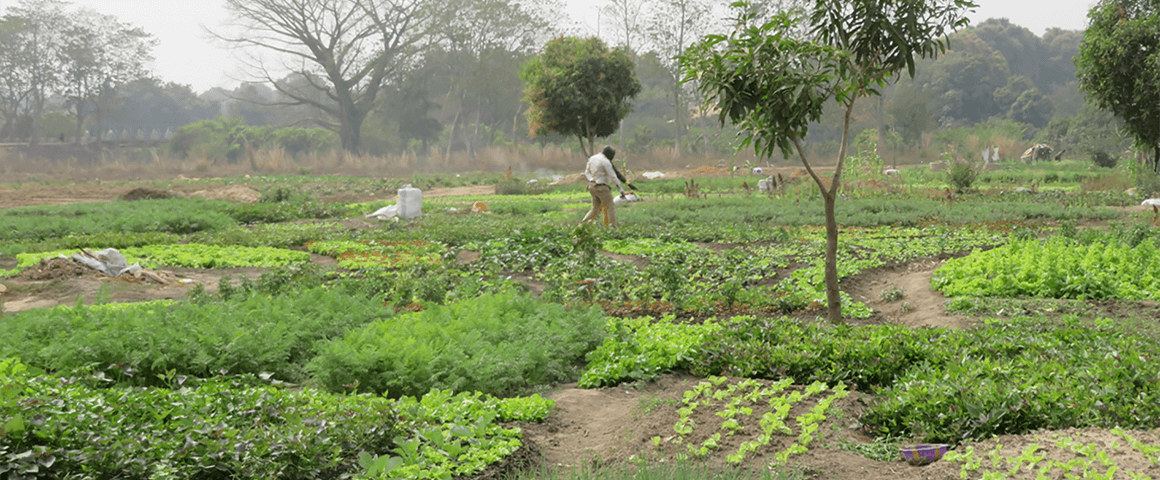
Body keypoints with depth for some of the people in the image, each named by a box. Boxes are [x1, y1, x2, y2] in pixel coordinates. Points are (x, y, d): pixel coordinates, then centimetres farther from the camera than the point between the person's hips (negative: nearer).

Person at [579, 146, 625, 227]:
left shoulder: (592, 158, 9)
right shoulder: (606, 162, -16)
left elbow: (587, 172, 12)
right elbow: (613, 177, -16)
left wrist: (592, 181, -3)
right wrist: (621, 188, -12)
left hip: (592, 186, 8)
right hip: (602, 188, -8)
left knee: (595, 209, 14)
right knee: (611, 207, 1)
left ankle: (582, 224, 3)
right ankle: (613, 227, -3)